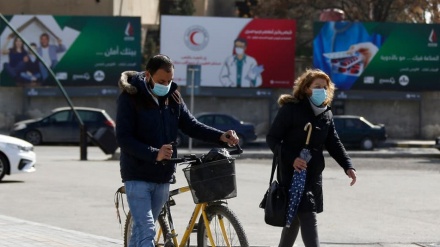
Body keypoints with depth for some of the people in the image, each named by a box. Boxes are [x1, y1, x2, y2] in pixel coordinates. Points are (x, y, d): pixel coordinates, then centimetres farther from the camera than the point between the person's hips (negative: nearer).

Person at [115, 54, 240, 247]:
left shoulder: (172, 97, 6)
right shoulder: (130, 98, -12)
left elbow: (191, 125, 6)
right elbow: (124, 138, -19)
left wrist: (221, 137, -11)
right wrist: (154, 154, -32)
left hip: (162, 176, 6)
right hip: (138, 175, -6)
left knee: (141, 229, 16)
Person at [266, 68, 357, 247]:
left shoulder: (326, 114, 9)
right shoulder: (291, 109, -12)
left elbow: (333, 143, 12)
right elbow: (272, 138, -11)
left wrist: (347, 166, -3)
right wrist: (291, 158, -25)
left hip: (314, 174, 7)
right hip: (293, 172, -7)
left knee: (295, 217, 16)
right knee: (308, 218, -15)